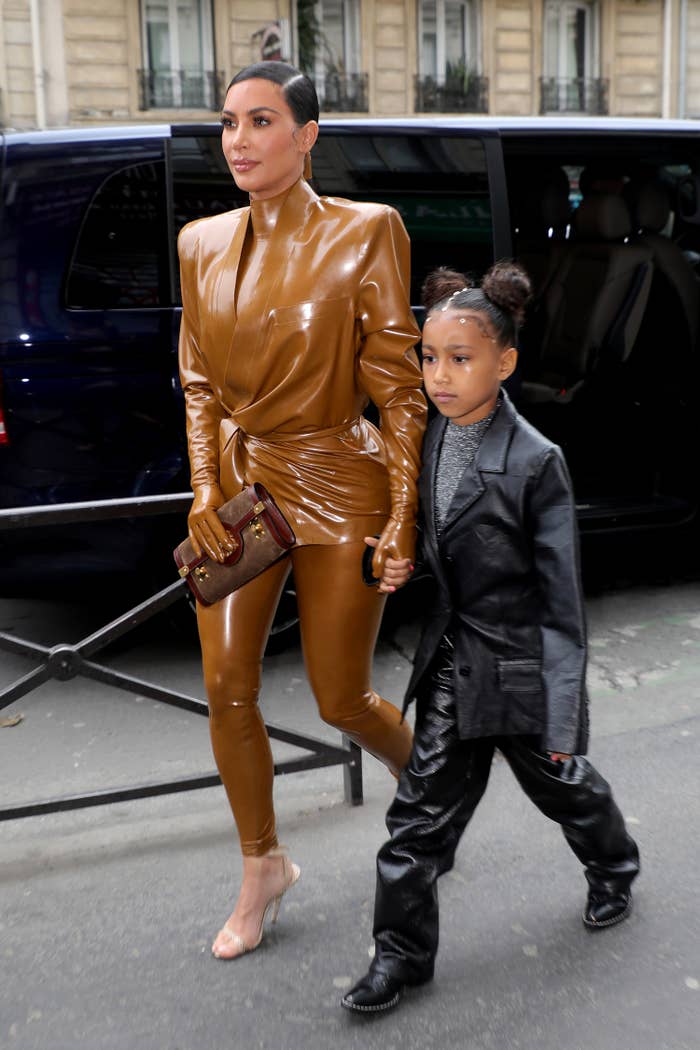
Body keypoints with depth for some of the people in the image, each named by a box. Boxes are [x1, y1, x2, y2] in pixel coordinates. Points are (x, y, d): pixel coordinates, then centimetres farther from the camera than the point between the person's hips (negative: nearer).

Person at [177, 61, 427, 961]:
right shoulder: (201, 243, 5)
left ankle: (421, 772, 41)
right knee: (227, 692, 5)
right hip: (239, 483, 5)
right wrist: (206, 489, -1)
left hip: (337, 486, -4)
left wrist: (404, 515, -12)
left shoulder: (364, 232, -9)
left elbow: (398, 386, -10)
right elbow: (199, 380, 10)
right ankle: (262, 869, 28)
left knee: (340, 701, 5)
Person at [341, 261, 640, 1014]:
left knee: (561, 782, 20)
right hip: (453, 655, 4)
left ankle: (613, 869, 51)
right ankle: (402, 953, 21)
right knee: (423, 805, 6)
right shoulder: (427, 441, -3)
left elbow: (561, 598, -17)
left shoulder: (535, 462, -20)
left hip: (520, 661, -4)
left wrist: (562, 713, -16)